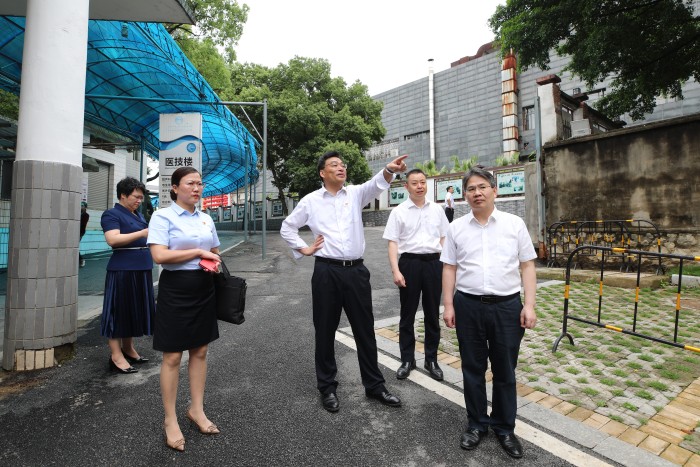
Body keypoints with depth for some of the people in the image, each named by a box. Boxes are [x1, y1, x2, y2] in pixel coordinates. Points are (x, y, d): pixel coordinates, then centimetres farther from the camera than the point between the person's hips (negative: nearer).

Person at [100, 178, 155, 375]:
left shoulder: (138, 215, 17)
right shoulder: (111, 214, -7)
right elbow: (112, 239, -22)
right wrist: (142, 233, -24)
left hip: (141, 269, 8)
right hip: (123, 269, -8)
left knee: (136, 308, 14)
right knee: (119, 309, -1)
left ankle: (128, 348, 27)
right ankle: (116, 355, 7)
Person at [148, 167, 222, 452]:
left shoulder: (206, 219, 11)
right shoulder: (163, 216, -7)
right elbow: (159, 256, -19)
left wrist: (215, 263, 0)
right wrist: (198, 252, -16)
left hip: (204, 288, 6)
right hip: (176, 289, -6)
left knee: (200, 351, 13)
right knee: (173, 356, 4)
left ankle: (196, 410, 29)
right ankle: (170, 420, 22)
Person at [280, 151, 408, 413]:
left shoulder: (356, 193, 6)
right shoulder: (311, 200, 4)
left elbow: (376, 184, -16)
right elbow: (287, 227, 14)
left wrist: (389, 170, -36)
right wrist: (304, 249, 3)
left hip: (356, 270, 2)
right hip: (327, 271, -1)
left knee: (365, 330, 11)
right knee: (325, 331, 10)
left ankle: (374, 385, 28)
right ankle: (327, 387, 29)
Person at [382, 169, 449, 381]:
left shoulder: (437, 210, 7)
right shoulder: (398, 212, -2)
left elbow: (444, 239, 11)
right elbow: (393, 243, -5)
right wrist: (395, 270, -14)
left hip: (433, 262, 3)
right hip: (409, 262, -2)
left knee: (432, 314, 12)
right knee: (407, 314, 9)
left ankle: (431, 359, 29)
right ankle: (407, 359, 25)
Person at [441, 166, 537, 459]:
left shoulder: (515, 224, 2)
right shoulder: (456, 228, 3)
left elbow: (527, 266, 3)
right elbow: (449, 268, 4)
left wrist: (529, 305, -4)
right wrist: (448, 305, -1)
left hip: (507, 306, 0)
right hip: (468, 306, 1)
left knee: (505, 371, 13)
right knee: (473, 368, 13)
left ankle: (504, 427, 34)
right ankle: (477, 424, 32)